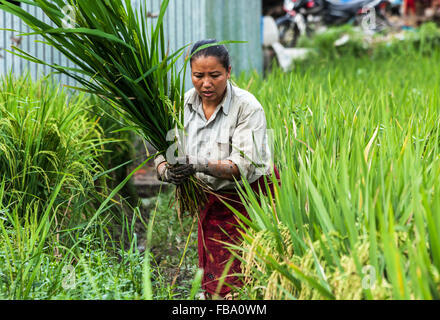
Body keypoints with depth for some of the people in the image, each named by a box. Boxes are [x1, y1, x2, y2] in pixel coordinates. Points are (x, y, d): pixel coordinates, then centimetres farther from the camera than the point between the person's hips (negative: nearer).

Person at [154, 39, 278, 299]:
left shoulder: (247, 107, -19)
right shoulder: (183, 105, -5)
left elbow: (243, 165, -27)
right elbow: (162, 153, -6)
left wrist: (200, 165, -43)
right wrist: (167, 172, -30)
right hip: (214, 202, 5)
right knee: (215, 285, 9)